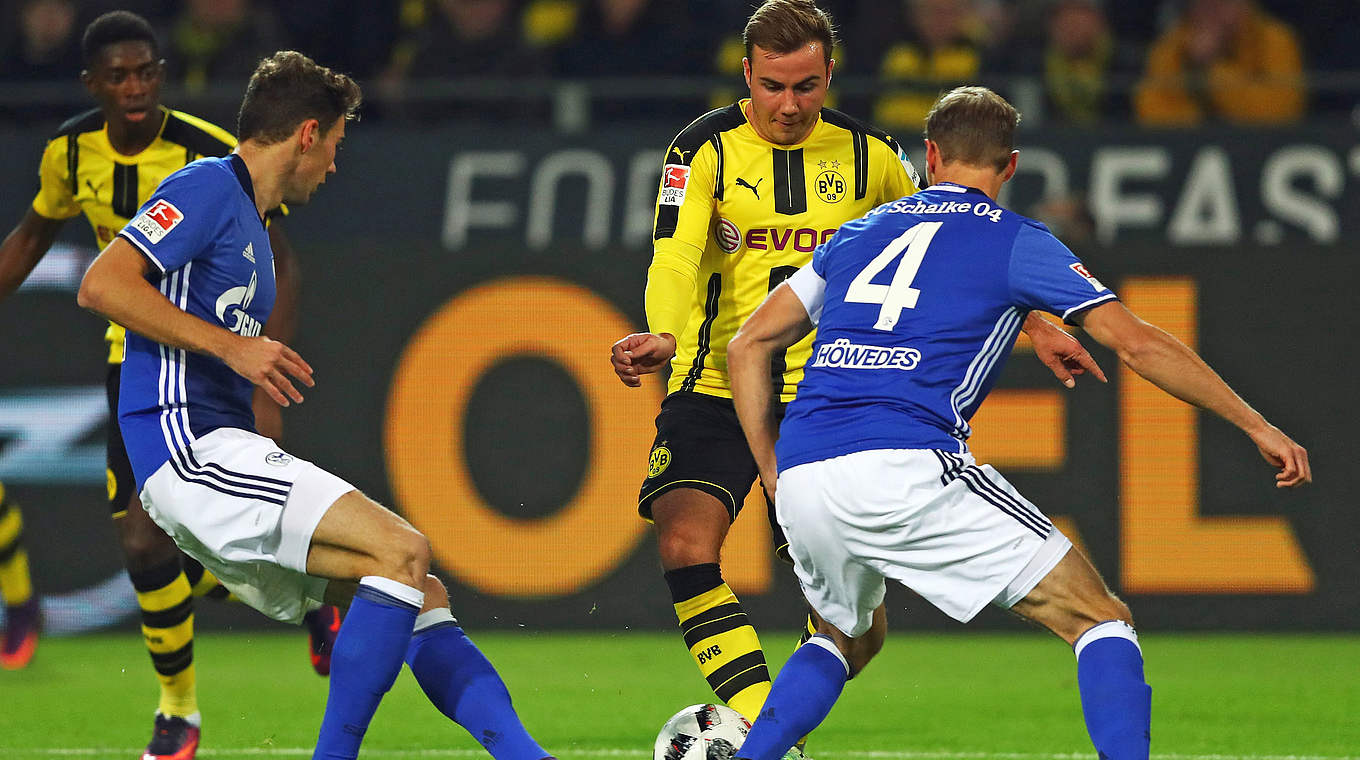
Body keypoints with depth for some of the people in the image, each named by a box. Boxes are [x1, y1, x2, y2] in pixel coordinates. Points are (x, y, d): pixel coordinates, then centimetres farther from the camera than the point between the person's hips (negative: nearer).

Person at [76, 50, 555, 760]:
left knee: (420, 594, 3)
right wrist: (231, 346, -16)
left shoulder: (251, 227, 26)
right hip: (186, 444, -10)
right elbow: (101, 285, -16)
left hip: (222, 449, 10)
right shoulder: (207, 188, -4)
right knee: (402, 549, -20)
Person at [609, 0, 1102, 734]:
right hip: (715, 391, -2)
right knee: (685, 541, -25)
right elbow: (675, 258, -17)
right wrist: (663, 336, -37)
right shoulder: (705, 149, -4)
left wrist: (1035, 325, 12)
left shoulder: (870, 155, 4)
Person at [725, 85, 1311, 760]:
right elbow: (1136, 344, 3)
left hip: (802, 478, 6)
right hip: (907, 471, -6)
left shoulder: (859, 233, 24)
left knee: (850, 637, 35)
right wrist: (1256, 425, 7)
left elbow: (748, 345, 24)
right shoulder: (1014, 241, 10)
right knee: (1102, 620, 1)